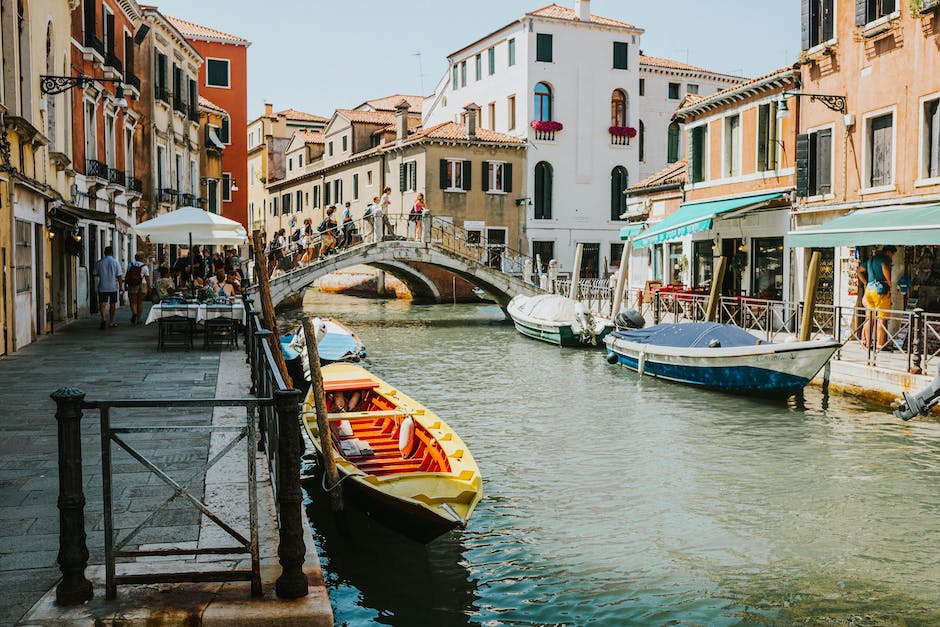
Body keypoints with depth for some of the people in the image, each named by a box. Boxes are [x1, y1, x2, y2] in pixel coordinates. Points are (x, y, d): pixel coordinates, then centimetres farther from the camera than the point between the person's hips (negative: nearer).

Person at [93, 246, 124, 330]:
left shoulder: (99, 262, 0)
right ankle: (111, 322, 17)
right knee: (112, 304, 11)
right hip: (113, 287, 0)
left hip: (102, 287, 0)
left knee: (102, 303, -2)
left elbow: (95, 274, 9)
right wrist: (121, 286, 1)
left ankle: (103, 319, -24)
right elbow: (119, 275, -7)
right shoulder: (115, 262, -5)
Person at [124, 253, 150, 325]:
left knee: (132, 302, 7)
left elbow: (126, 276, 3)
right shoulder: (144, 267, -2)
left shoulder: (130, 265, 4)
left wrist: (125, 285, 8)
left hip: (132, 286, 1)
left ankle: (134, 313, -22)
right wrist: (149, 287, 3)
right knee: (140, 302, 8)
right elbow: (147, 278, -3)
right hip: (142, 286, -1)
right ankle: (139, 319, 10)